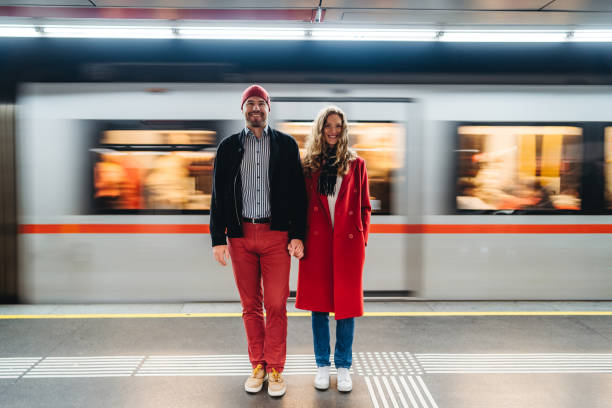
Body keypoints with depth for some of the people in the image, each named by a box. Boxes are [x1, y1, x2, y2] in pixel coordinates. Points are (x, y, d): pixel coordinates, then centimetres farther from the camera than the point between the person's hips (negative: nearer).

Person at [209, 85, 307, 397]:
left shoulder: (286, 145, 7)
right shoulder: (229, 147, 10)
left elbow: (298, 193, 4)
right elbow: (218, 196, 9)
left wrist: (297, 235, -4)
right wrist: (218, 239, 2)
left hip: (276, 235, -1)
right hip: (240, 235, 2)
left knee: (276, 305, -1)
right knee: (250, 305, 9)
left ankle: (275, 370, 13)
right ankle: (258, 366, 22)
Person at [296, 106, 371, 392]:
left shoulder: (356, 164, 6)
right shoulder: (308, 164, 6)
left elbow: (364, 207, 8)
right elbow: (300, 206, 7)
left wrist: (363, 239, 0)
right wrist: (300, 239, -1)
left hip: (348, 243, 0)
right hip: (317, 243, 1)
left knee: (347, 304, 5)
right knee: (319, 304, 8)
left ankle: (343, 366, 21)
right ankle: (322, 365, 23)